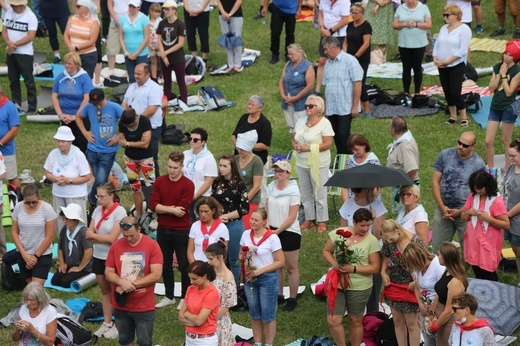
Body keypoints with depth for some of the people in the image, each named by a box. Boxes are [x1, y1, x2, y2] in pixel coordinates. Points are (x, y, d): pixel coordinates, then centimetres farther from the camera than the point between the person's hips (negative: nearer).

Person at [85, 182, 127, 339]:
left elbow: (112, 238, -18)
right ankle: (106, 323, 24)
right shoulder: (98, 210, 2)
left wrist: (94, 235, -7)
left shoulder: (119, 211, -15)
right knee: (104, 290, 14)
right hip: (99, 256, 5)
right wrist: (103, 239, -17)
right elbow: (89, 234, 0)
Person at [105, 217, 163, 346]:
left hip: (144, 306, -3)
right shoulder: (116, 246, -2)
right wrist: (122, 282, -20)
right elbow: (108, 273, 0)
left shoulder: (152, 245, -11)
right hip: (121, 305, 3)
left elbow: (156, 275, -16)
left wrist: (132, 284, -17)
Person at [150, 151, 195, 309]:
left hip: (182, 231, -4)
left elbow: (182, 209, -19)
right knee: (165, 264, 15)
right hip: (163, 229, 4)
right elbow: (153, 204, -8)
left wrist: (163, 208, -12)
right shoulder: (159, 182, 0)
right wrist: (172, 209, -18)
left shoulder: (188, 185, -13)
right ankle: (169, 296, 28)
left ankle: (185, 297, 20)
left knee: (184, 266, 6)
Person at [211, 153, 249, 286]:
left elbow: (245, 209, -10)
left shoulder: (239, 184, -8)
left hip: (234, 225, -4)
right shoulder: (217, 182, 6)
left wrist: (226, 216, -12)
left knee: (234, 260, 5)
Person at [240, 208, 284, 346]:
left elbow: (280, 261, -12)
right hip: (250, 278, 5)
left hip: (267, 278, -5)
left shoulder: (272, 238, -14)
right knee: (254, 314, 14)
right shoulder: (246, 234, 1)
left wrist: (260, 271, -18)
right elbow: (241, 255, 14)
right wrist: (243, 258, -10)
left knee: (268, 315, 4)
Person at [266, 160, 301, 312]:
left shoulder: (293, 191, -13)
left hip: (289, 232, -6)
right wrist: (267, 226, -6)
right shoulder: (271, 187, 5)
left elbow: (292, 217, -15)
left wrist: (277, 231, -16)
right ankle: (279, 296, 27)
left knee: (291, 268, 4)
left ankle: (292, 299, 13)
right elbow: (267, 209, 9)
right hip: (273, 231, 6)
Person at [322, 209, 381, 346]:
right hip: (336, 283, 2)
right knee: (333, 321, 1)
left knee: (355, 321, 13)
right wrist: (334, 263, -16)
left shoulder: (372, 241, -10)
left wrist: (353, 269, -21)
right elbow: (326, 251, 5)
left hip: (359, 287, -2)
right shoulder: (338, 233, -4)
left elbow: (375, 268, -9)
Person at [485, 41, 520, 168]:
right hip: (495, 107, 5)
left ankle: (507, 170, 20)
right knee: (488, 141, 3)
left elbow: (509, 92, -16)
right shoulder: (497, 67, 5)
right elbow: (491, 88, -2)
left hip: (508, 109, -5)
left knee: (506, 141, 7)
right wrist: (499, 74, -11)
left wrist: (504, 75, -15)